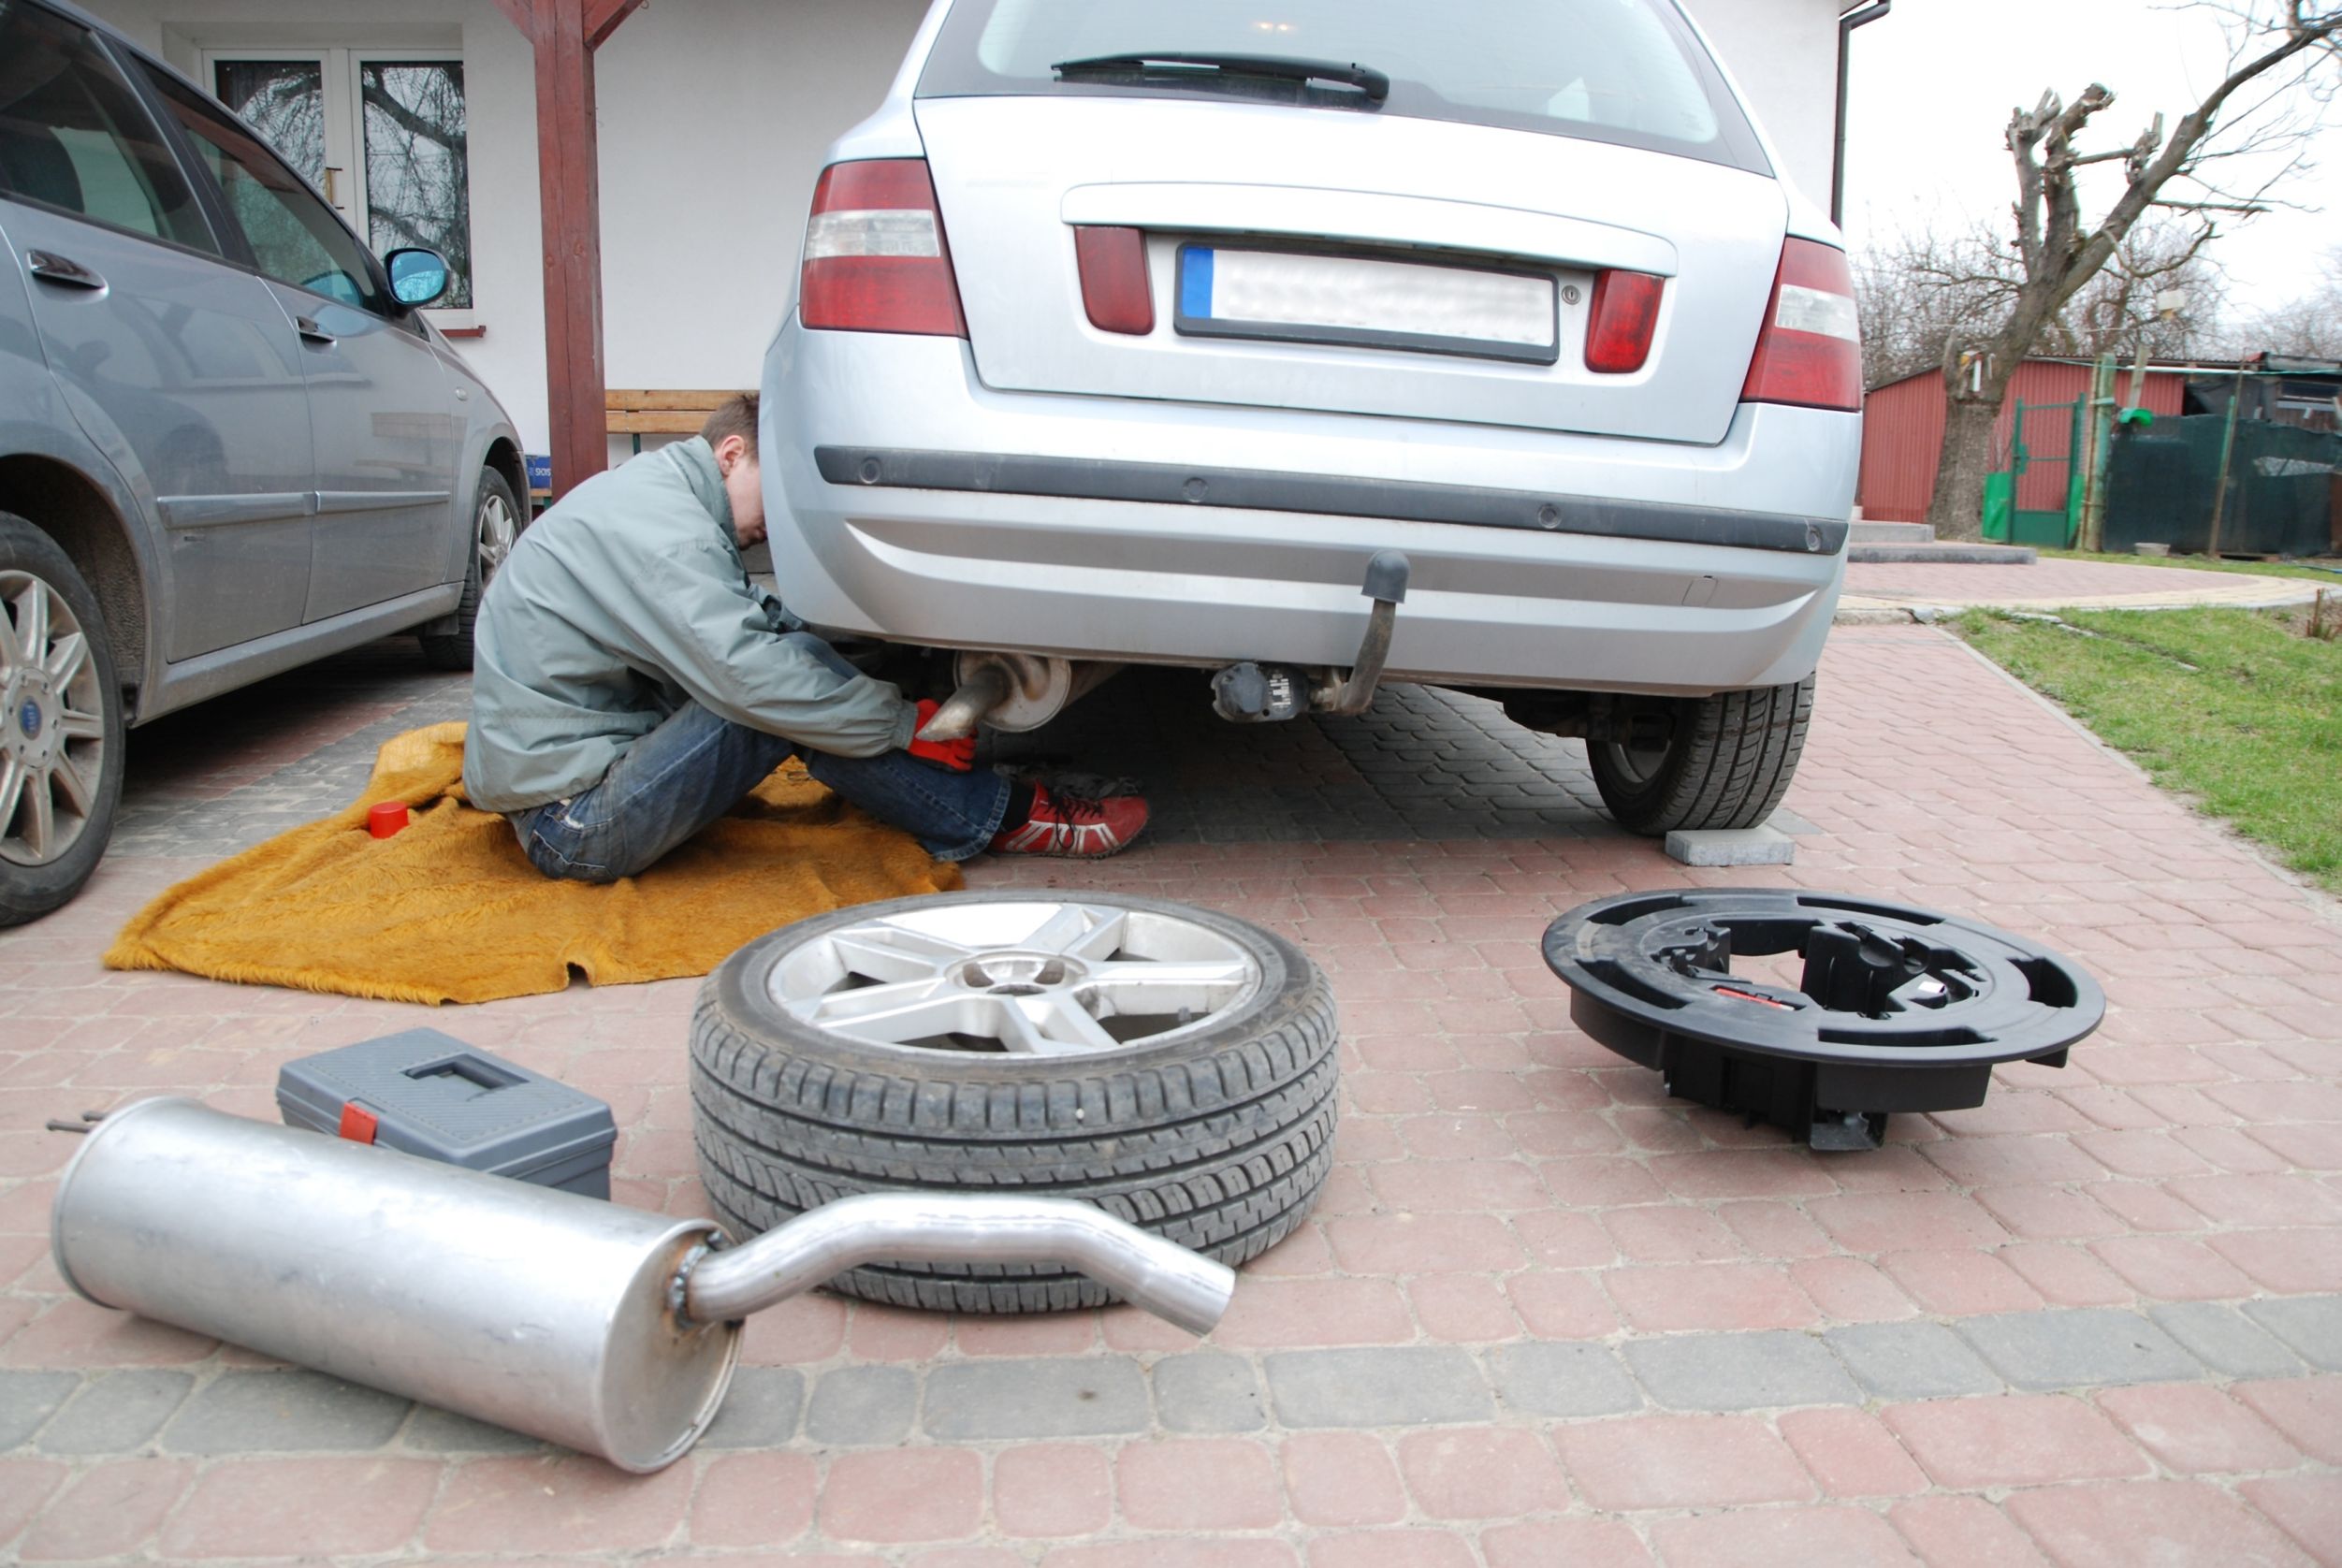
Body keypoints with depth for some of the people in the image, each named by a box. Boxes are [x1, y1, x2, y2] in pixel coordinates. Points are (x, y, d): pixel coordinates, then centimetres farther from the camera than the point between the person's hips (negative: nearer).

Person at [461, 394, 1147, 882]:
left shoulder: (647, 493, 13)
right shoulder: (659, 531, -19)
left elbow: (733, 645, 11)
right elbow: (750, 674, -28)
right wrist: (904, 723, -18)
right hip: (573, 824, -10)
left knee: (792, 660, 3)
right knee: (793, 680, -21)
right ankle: (1003, 820, -13)